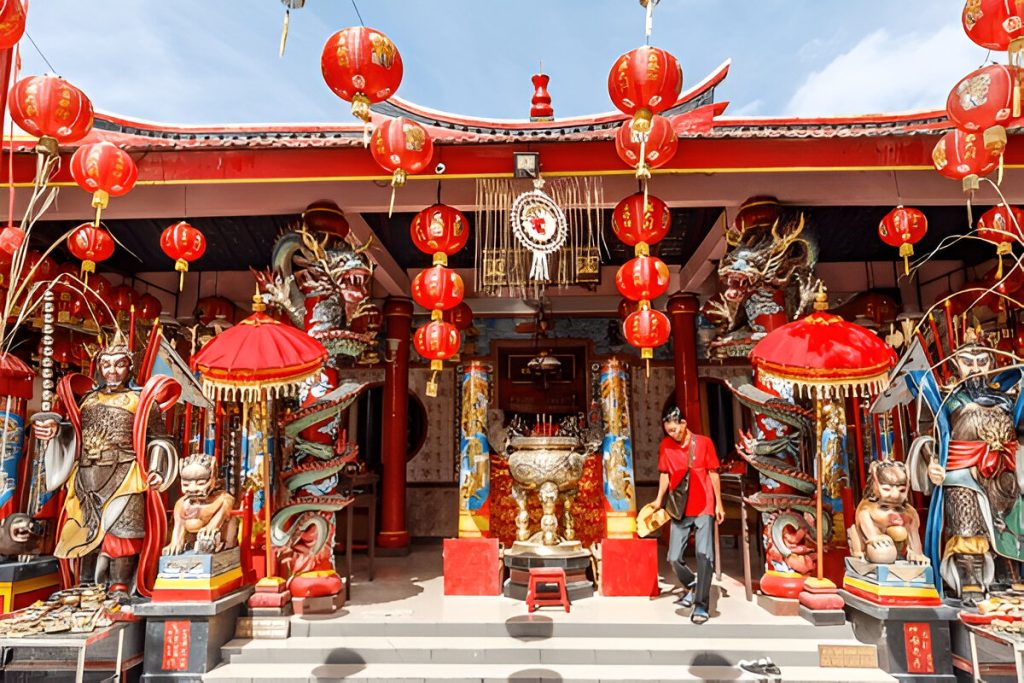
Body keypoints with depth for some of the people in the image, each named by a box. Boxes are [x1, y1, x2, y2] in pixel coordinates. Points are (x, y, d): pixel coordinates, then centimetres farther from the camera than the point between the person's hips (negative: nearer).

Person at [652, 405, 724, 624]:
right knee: (674, 558, -1)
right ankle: (691, 586, 29)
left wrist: (718, 503, 2)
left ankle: (701, 605, 2)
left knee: (704, 555, -8)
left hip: (704, 508, -2)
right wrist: (659, 499, 0)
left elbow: (713, 473, 2)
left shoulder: (704, 443, -3)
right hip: (680, 510, 3)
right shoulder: (665, 446, 2)